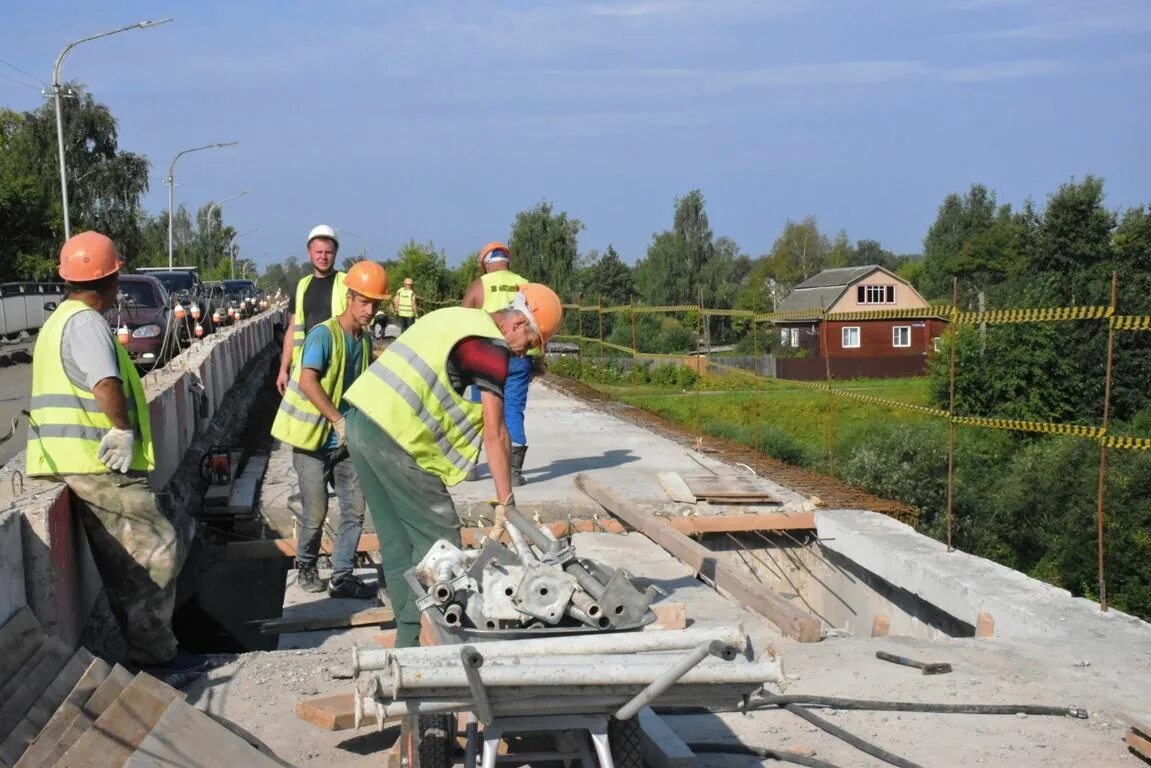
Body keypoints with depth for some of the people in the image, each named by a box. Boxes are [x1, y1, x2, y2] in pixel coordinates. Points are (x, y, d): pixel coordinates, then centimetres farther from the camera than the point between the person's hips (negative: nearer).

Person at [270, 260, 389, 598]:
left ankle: (341, 577, 9)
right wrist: (338, 420, -31)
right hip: (314, 440, -6)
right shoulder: (324, 334, -17)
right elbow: (307, 381, -29)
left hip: (346, 441, 6)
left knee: (355, 509, 1)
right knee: (315, 513, 1)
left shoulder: (365, 339, 6)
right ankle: (305, 567, 26)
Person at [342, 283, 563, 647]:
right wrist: (506, 501, -6)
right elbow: (494, 433, -9)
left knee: (396, 539, 14)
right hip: (396, 436, -9)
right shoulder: (492, 347, -7)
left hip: (361, 417, 9)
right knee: (438, 537, 1)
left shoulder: (455, 316, 20)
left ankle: (408, 638, 20)